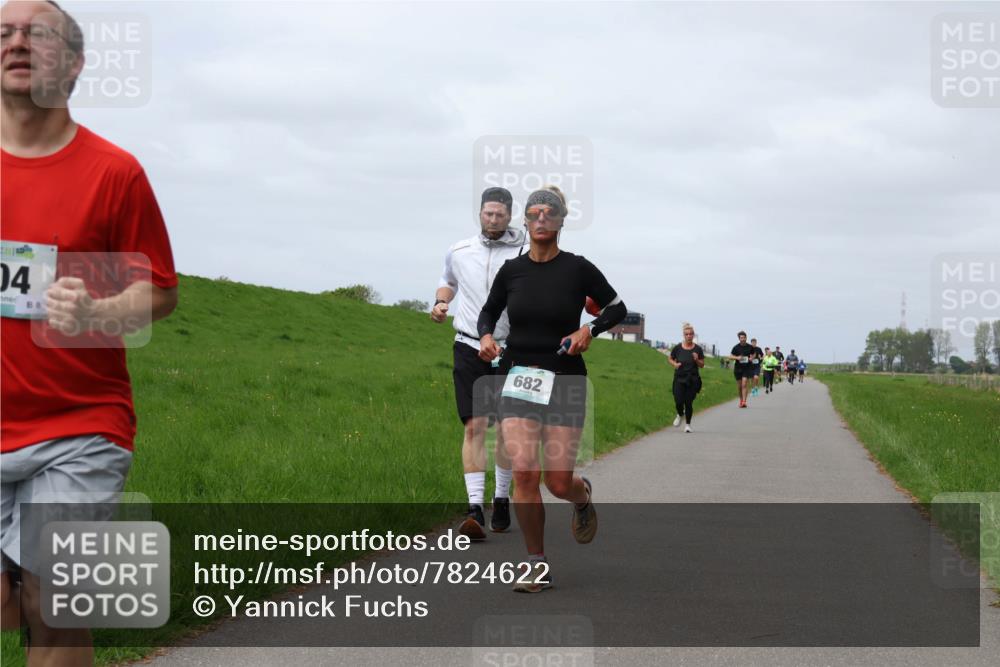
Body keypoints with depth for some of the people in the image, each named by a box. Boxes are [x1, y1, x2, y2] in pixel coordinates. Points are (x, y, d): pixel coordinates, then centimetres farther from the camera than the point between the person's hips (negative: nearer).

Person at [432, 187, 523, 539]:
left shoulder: (524, 255, -5)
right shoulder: (459, 252, 6)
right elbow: (448, 281, 27)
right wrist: (441, 301, 7)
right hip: (469, 348, 1)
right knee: (474, 426, -11)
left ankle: (502, 499, 28)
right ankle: (475, 508, -16)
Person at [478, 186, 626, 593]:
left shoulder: (578, 269, -3)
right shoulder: (511, 270, 3)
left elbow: (617, 307, 8)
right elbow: (489, 311, 18)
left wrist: (589, 329, -9)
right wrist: (486, 336, -3)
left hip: (564, 380, -1)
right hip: (518, 378, 1)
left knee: (558, 483, -5)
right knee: (523, 472, -14)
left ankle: (583, 494, 35)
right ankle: (538, 567, -1)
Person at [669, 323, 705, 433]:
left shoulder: (698, 349, -2)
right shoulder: (677, 348, -2)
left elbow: (702, 365, 4)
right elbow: (671, 359, 13)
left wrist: (697, 360, -16)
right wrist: (675, 364, -8)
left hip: (692, 379, 0)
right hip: (679, 378, 0)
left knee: (689, 402, -3)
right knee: (678, 401, -7)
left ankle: (687, 424, 14)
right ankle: (680, 415, 27)